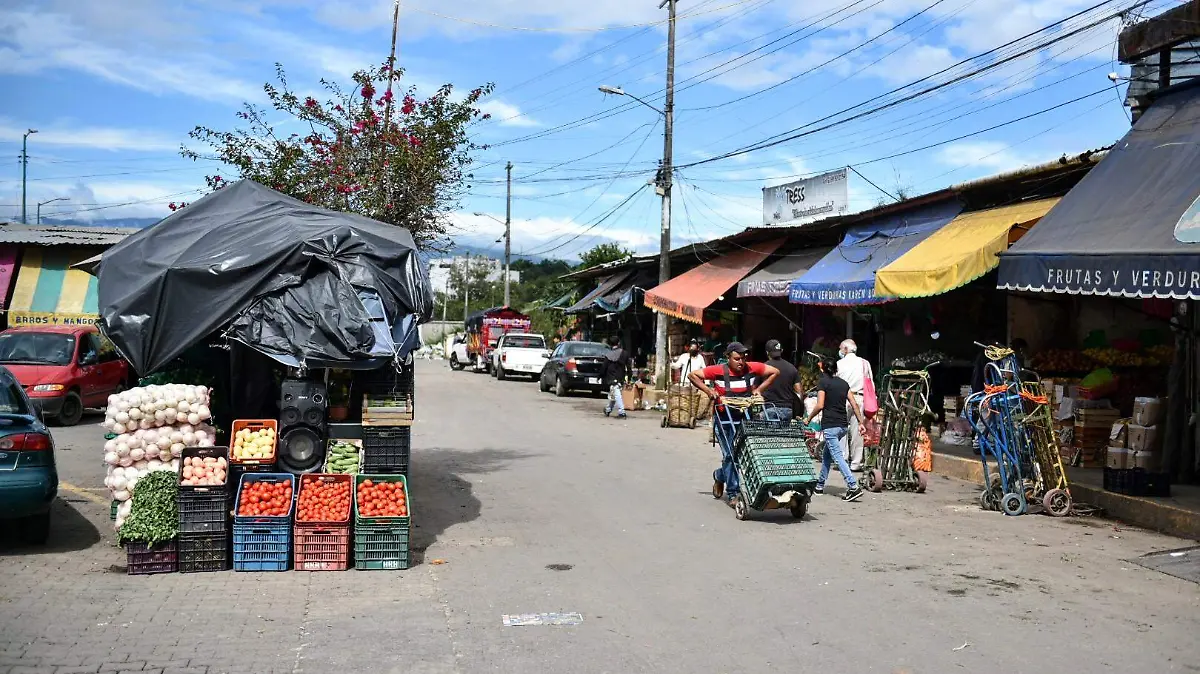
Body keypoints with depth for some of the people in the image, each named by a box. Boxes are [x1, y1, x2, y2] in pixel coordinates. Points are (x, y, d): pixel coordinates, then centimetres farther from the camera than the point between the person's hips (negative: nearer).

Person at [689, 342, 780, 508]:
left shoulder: (753, 368, -6)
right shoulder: (719, 371, -13)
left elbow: (775, 372, 6)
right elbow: (692, 375, -7)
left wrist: (759, 389, -3)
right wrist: (709, 391, -14)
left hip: (744, 418, 3)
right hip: (723, 419, -3)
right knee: (730, 454, -6)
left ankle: (720, 476, 36)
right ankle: (733, 494, 6)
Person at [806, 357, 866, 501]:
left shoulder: (823, 382, -5)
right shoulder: (843, 383, 13)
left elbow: (820, 405, -13)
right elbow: (854, 404, 7)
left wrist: (808, 419, -2)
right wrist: (861, 422, 9)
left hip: (830, 425, -7)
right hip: (843, 425, 7)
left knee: (837, 457, -11)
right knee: (826, 454, 20)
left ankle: (853, 487, -22)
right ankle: (820, 485, 27)